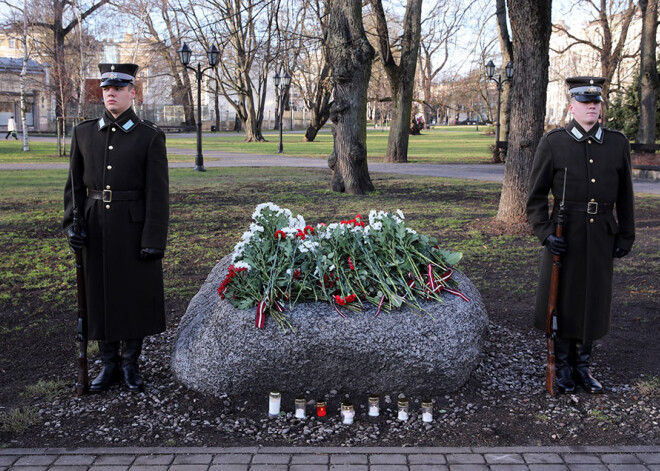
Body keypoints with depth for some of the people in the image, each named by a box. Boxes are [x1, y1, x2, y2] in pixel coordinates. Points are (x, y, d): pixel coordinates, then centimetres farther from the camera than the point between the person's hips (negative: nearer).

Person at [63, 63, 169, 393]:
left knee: (137, 295, 6)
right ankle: (109, 363, 25)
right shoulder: (84, 133, 5)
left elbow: (157, 192, -9)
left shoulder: (150, 136, -5)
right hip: (96, 229, 3)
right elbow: (75, 184, 8)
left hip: (135, 228, -3)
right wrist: (72, 225, -4)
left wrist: (154, 240, -14)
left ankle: (130, 363, 24)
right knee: (100, 295, 9)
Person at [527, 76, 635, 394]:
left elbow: (624, 196, 10)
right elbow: (536, 196, -2)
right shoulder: (553, 143, -3)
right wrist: (544, 233, -12)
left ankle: (582, 366, 27)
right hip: (565, 237, -2)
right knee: (562, 301, 7)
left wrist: (626, 236, 8)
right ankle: (563, 366, 23)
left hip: (602, 237, 3)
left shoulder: (618, 144, 5)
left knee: (594, 301, 10)